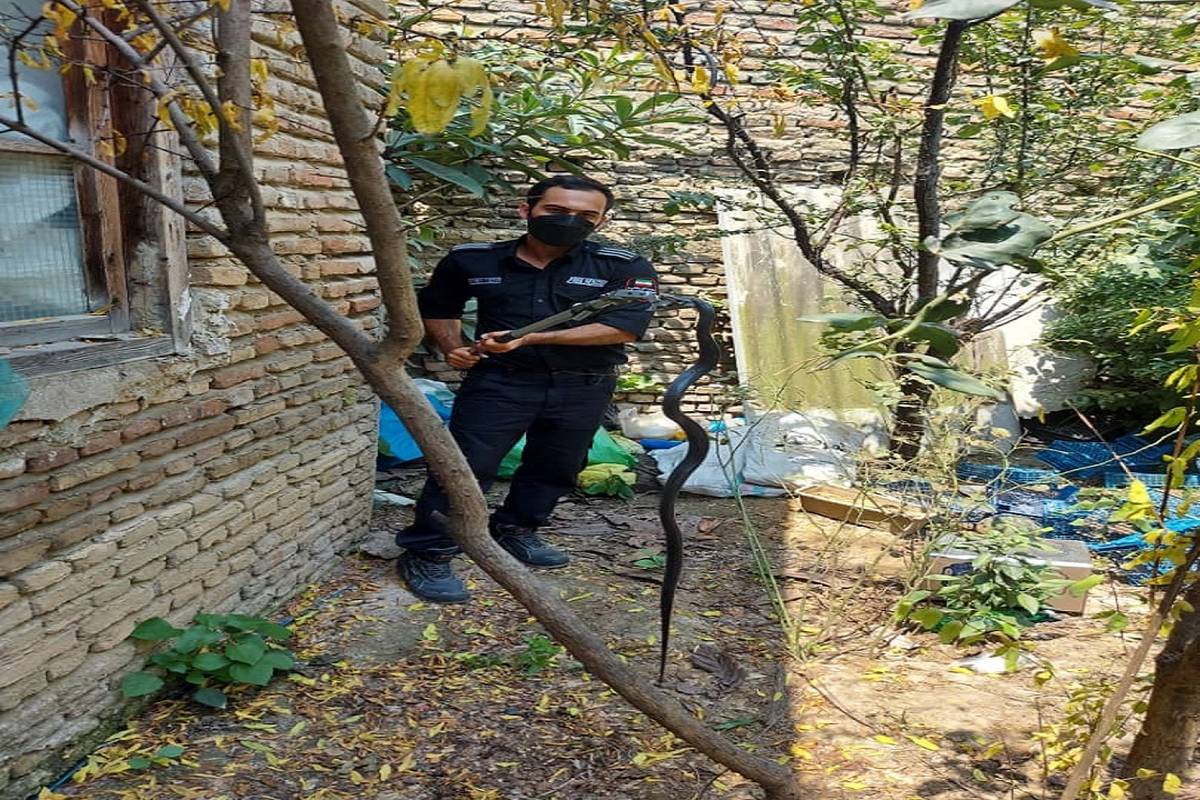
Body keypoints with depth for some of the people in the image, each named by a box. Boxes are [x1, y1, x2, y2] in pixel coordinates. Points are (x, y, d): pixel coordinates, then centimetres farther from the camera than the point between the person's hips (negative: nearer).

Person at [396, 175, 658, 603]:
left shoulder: (625, 268, -7)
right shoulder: (473, 260, 0)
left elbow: (624, 326, -20)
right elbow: (438, 306, 16)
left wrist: (531, 338, -24)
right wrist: (452, 347, -5)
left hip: (584, 388, 2)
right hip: (499, 381, -1)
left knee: (555, 469, 15)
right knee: (465, 465, -8)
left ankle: (515, 529, 38)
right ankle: (427, 553, 3)